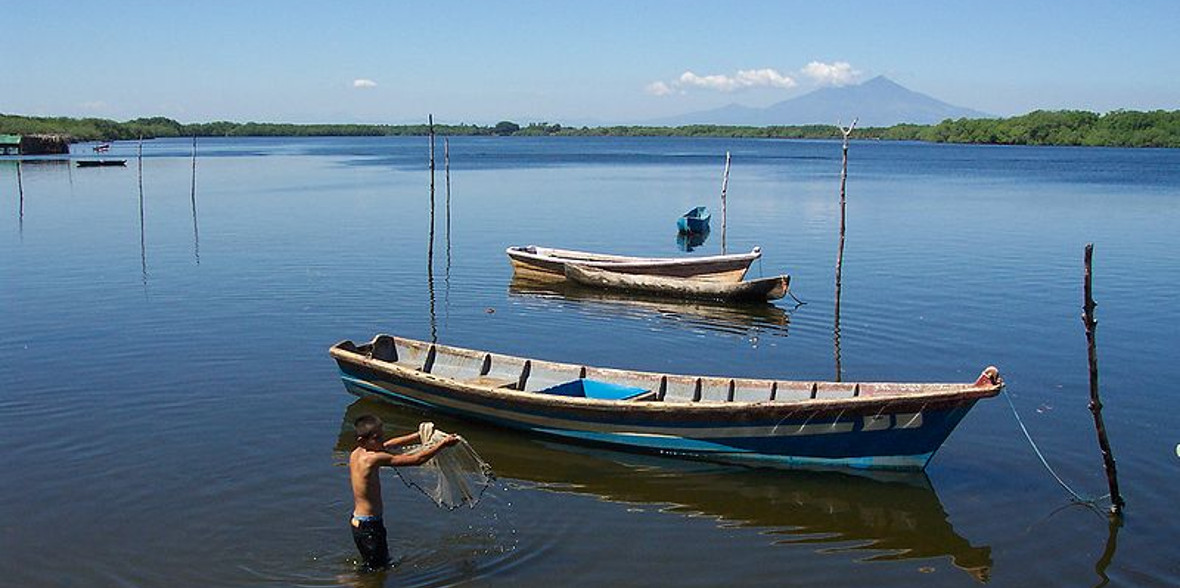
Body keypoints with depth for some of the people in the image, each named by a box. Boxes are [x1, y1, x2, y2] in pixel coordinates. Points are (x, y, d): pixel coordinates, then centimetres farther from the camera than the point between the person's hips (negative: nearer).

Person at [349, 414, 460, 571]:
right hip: (369, 527, -10)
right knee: (378, 569, 3)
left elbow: (389, 444, 14)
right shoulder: (374, 459, -26)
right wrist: (443, 444, -15)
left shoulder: (355, 454, 0)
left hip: (357, 520, 10)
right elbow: (416, 460, -24)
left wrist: (420, 436, 12)